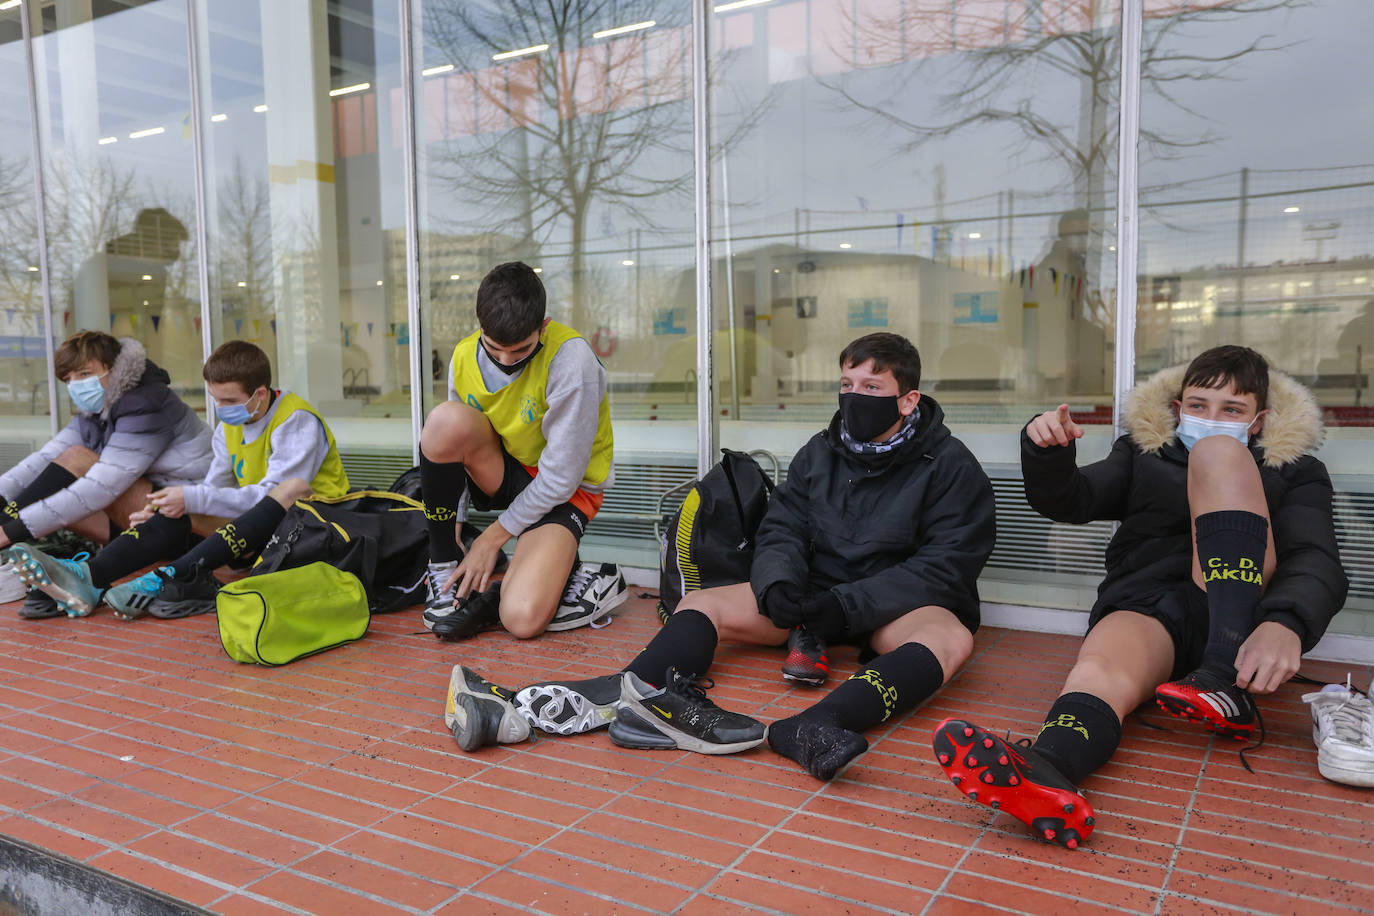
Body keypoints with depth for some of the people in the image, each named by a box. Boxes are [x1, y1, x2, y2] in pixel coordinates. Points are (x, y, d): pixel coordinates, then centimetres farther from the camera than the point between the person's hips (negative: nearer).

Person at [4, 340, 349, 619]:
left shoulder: (297, 422, -15)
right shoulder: (230, 424, 10)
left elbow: (271, 495, -22)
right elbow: (214, 487, 8)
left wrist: (194, 498, -22)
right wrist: (159, 508, -10)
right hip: (258, 529, 7)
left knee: (294, 488, -38)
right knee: (180, 514, -11)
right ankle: (87, 576, -28)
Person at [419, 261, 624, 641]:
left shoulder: (570, 358, -25)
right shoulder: (464, 357, -8)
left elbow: (561, 475, -21)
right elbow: (455, 449, 3)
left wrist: (494, 536, -14)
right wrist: (452, 534, -5)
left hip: (564, 491, -5)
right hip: (501, 473, 6)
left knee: (522, 618, -29)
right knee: (446, 421, -28)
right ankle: (444, 568, -12)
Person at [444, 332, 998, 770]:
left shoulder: (950, 467, -4)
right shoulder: (820, 453, 9)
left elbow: (944, 568, -12)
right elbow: (781, 531, 5)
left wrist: (847, 604, -23)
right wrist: (779, 583, -19)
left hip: (896, 605, -4)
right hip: (815, 595, 4)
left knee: (951, 637, -37)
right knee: (701, 605, -15)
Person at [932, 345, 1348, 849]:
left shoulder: (1294, 471, 20)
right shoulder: (1143, 453, 27)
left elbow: (1317, 562, 1)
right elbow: (1068, 501, 10)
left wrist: (1286, 624, -24)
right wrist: (1046, 452, -15)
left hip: (1237, 612, 0)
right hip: (1145, 603, 1)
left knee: (1217, 453, -18)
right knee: (1099, 670, -35)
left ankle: (1225, 680, -30)